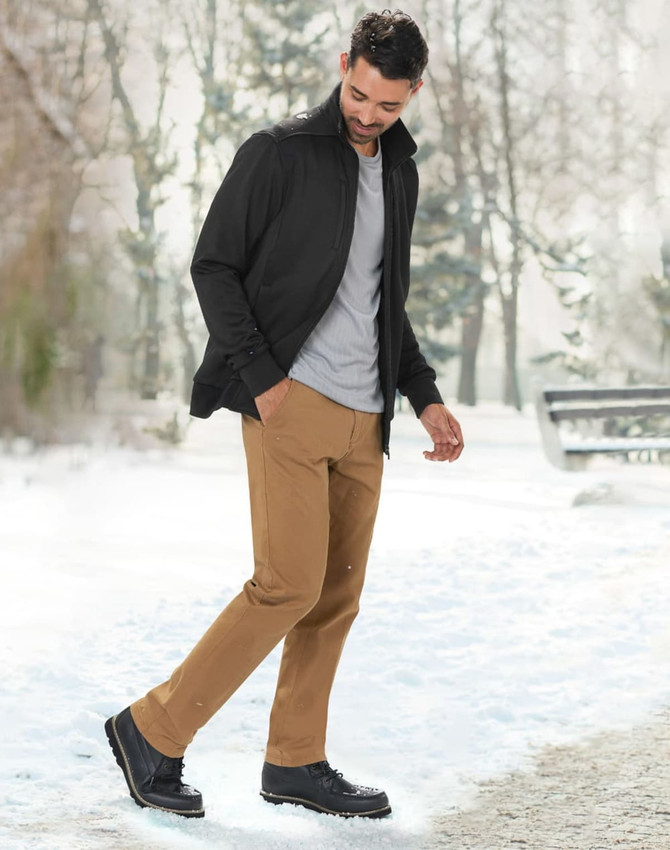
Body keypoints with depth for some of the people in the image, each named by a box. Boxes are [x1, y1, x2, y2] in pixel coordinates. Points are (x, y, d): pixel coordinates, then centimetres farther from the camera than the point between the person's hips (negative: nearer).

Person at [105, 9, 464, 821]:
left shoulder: (400, 173, 16)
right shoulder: (279, 153, -4)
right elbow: (213, 266, -6)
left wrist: (426, 398, 15)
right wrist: (262, 377, -14)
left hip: (364, 417, 7)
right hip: (291, 403, -7)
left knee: (339, 596, 6)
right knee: (289, 586, -12)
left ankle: (295, 762, 16)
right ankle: (152, 731, -2)